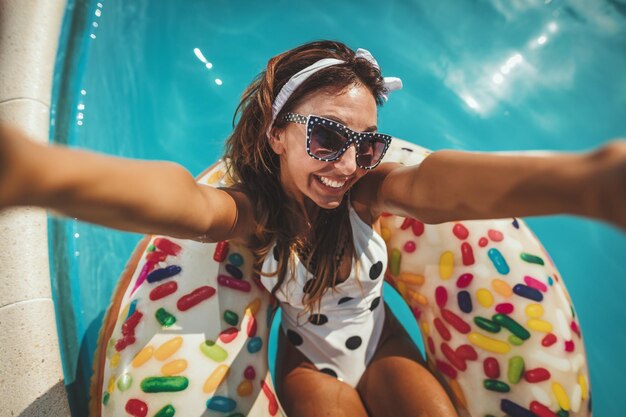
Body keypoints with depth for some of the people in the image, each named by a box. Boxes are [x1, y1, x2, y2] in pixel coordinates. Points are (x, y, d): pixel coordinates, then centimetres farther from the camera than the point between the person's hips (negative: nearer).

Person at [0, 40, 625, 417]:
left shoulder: (364, 191, -23)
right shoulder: (254, 212, -26)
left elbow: (429, 184, -45)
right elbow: (190, 205, -48)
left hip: (382, 345, 2)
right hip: (310, 360, -1)